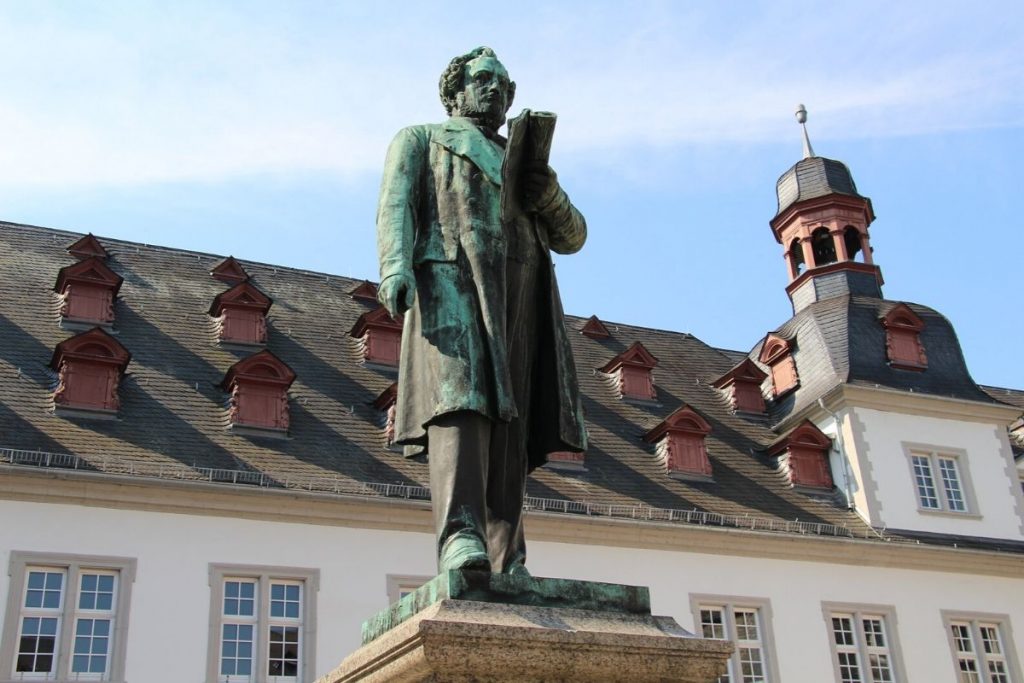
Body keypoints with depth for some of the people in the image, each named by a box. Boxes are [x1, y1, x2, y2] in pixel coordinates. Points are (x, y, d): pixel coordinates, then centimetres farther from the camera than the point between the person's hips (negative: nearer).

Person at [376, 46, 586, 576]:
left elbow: (571, 237, 25)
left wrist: (549, 193, 2)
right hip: (451, 278, -4)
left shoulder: (520, 161, 36)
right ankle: (460, 537, -39)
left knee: (509, 422, -8)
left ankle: (506, 562, -14)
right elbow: (396, 205, 5)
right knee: (460, 396, -25)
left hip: (520, 295, 5)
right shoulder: (419, 140, 25)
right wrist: (395, 266, -17)